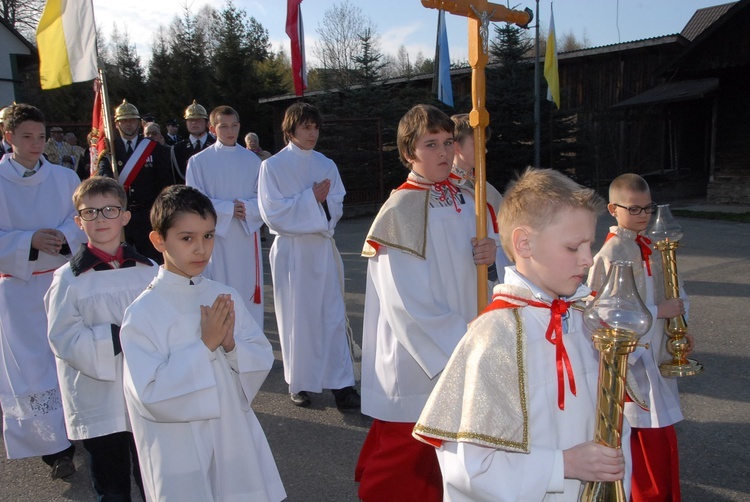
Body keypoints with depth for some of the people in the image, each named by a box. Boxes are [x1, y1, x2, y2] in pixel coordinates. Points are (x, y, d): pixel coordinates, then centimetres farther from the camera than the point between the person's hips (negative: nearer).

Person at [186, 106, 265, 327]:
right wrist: (229, 209, -13)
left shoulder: (252, 160, 7)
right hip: (216, 236, -2)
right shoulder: (199, 161, 0)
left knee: (249, 292, 7)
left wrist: (245, 207, -15)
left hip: (247, 236, 2)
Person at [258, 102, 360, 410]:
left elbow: (336, 207, 9)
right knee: (296, 317, 4)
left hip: (322, 248, 3)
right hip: (291, 250, -3)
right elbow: (273, 213, -10)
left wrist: (322, 199, -12)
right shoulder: (273, 166, -3)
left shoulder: (326, 165, 9)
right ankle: (299, 383, 18)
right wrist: (312, 198, -13)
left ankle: (341, 384, 5)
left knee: (333, 315, 1)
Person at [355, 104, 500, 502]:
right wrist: (454, 349, -15)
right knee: (407, 453, 6)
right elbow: (406, 302, -17)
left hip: (463, 349, 6)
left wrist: (492, 252, -9)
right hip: (416, 360, -6)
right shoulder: (399, 212, -14)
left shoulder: (467, 203, 5)